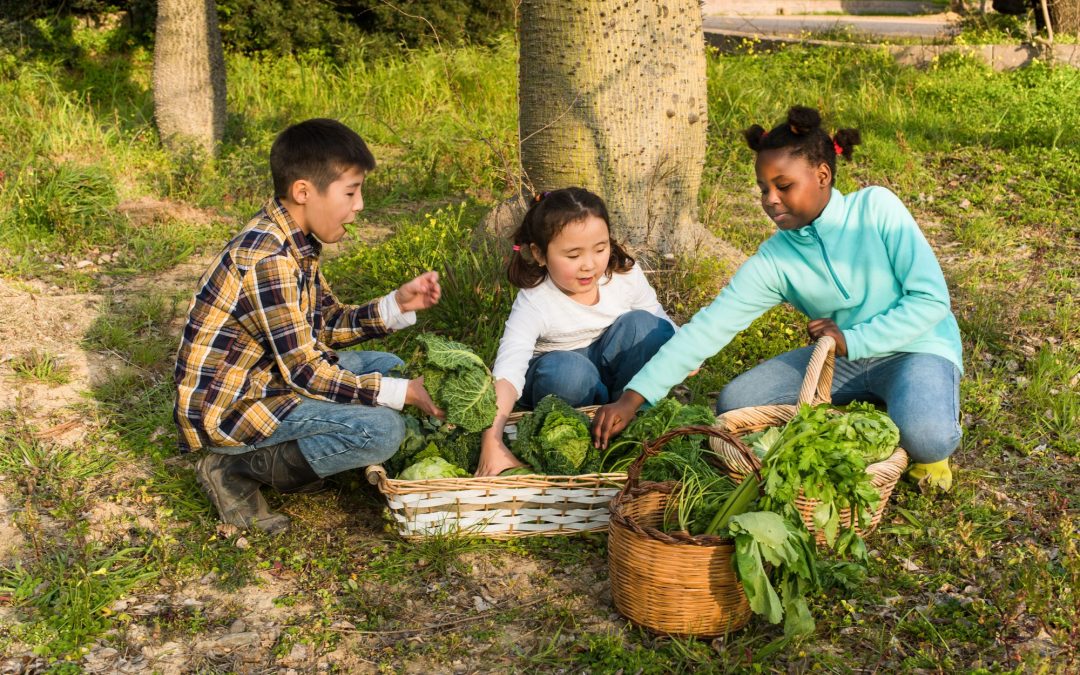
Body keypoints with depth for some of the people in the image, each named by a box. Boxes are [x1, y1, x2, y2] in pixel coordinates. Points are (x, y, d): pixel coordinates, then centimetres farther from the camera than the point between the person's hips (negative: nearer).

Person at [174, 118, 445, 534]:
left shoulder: (295, 243, 5)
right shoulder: (265, 259, -26)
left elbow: (329, 325, 10)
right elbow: (304, 370, -25)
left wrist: (397, 305, -5)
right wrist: (401, 393, -19)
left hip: (268, 379, 10)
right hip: (226, 408, -10)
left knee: (387, 366, 15)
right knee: (382, 429, -22)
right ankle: (236, 469, -8)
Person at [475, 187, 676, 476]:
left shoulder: (626, 276, -14)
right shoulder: (533, 304, -27)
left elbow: (660, 323, 2)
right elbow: (506, 374, -40)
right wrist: (492, 443, -55)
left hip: (607, 369, 4)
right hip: (562, 382, -3)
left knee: (641, 324, -23)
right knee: (564, 369, -38)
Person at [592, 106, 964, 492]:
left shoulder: (877, 208, -16)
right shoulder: (774, 259, -9)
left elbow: (931, 299, -17)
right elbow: (708, 328, -15)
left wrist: (852, 340, -21)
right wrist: (633, 398, -24)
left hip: (916, 348, -4)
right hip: (845, 359, 4)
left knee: (926, 437, -35)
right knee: (734, 404, -10)